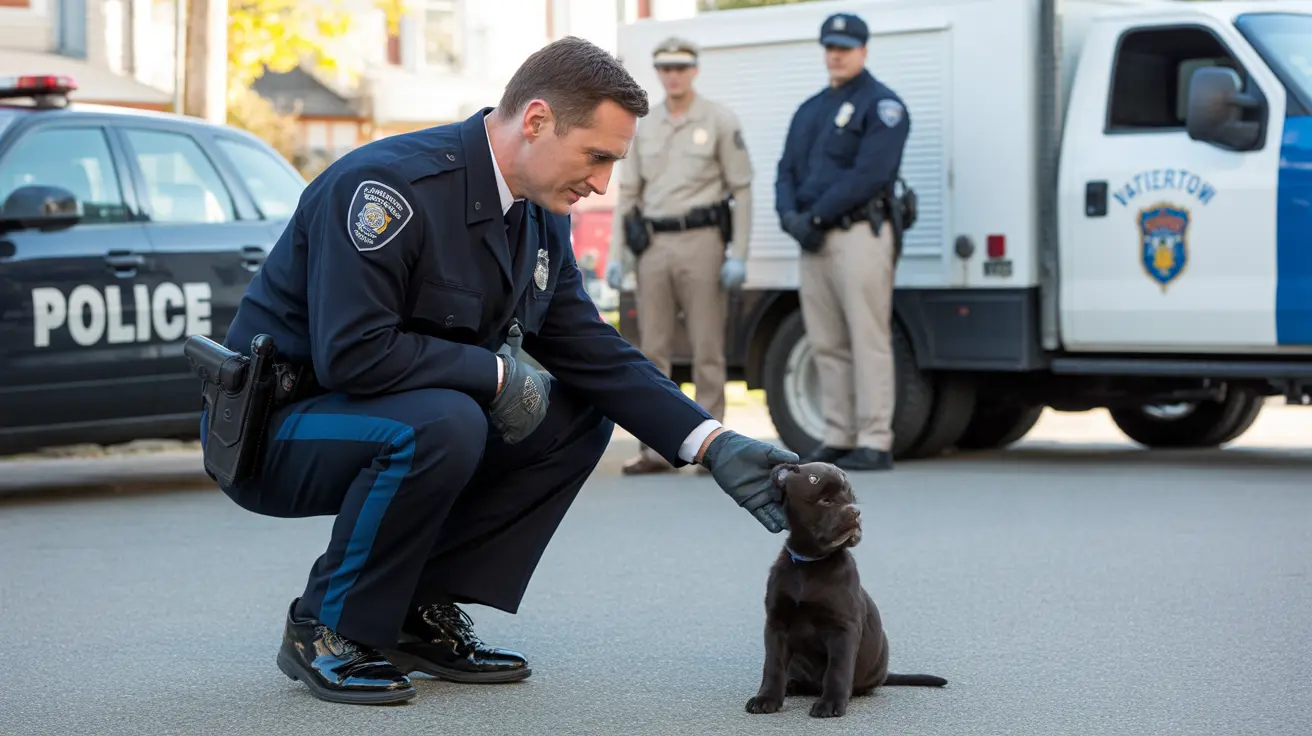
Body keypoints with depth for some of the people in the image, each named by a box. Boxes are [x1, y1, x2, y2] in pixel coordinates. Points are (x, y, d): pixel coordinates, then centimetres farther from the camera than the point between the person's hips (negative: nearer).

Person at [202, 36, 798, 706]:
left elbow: (595, 354, 4)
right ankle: (327, 631, -14)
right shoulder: (390, 185, -25)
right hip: (276, 428, -9)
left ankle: (420, 613, 0)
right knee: (443, 423, -35)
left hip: (402, 417, 9)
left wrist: (714, 446, -7)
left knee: (579, 415, -1)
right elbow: (353, 353, -32)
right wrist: (497, 372, -22)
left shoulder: (541, 221, 2)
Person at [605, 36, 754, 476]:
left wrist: (738, 255, -9)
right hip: (653, 245, 4)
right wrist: (616, 254, 6)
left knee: (706, 348, -2)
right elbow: (627, 193, 14)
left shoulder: (720, 121, 1)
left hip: (701, 241, -4)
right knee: (652, 350, 3)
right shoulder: (644, 127, 13)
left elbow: (741, 190, -2)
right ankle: (657, 448, 7)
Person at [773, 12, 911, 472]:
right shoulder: (810, 109, 21)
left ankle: (874, 443, -8)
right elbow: (787, 170, 16)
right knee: (827, 345, 9)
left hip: (858, 234, -8)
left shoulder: (880, 104, -3)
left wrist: (816, 215, -15)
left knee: (868, 341, -8)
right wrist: (790, 215, -4)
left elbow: (869, 173, -15)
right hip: (813, 241, 8)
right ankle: (837, 439, 14)